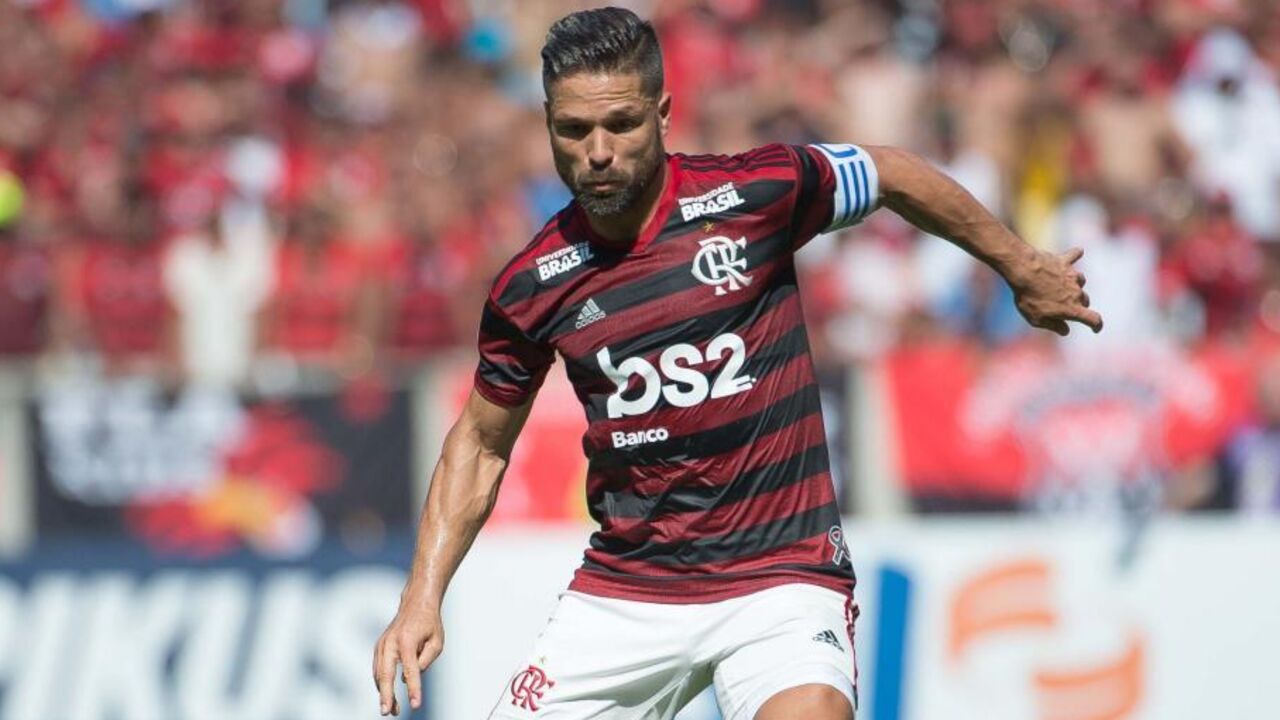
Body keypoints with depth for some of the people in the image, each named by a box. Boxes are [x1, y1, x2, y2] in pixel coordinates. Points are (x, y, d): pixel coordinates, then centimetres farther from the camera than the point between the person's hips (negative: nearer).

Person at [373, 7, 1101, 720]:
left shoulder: (759, 192, -9)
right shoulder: (530, 289, -2)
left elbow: (894, 174, 10)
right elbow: (481, 445, 12)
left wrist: (1021, 266, 21)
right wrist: (423, 599, 3)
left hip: (781, 578, -3)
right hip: (622, 597, 3)